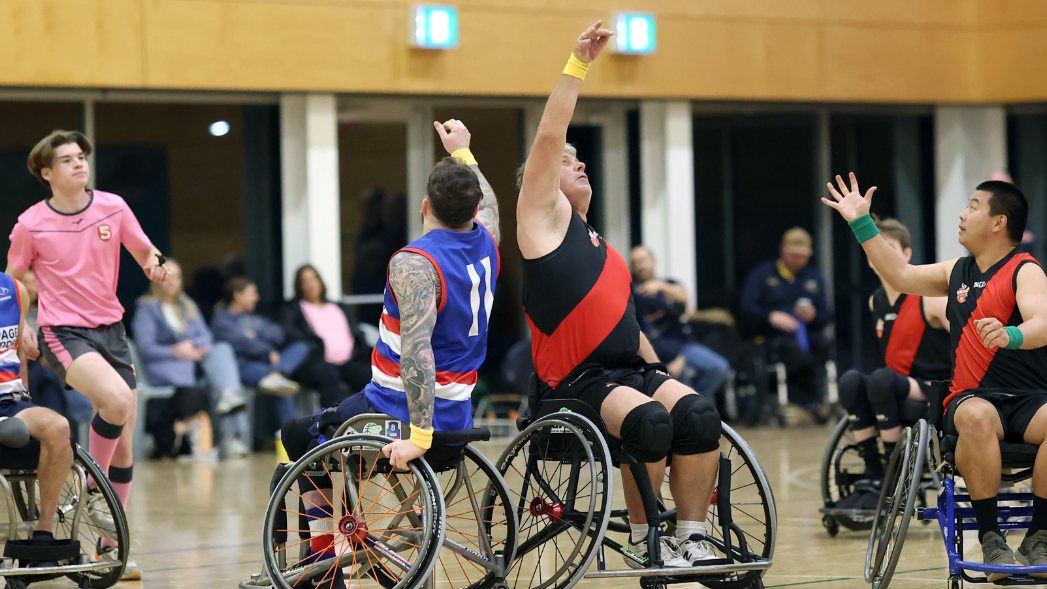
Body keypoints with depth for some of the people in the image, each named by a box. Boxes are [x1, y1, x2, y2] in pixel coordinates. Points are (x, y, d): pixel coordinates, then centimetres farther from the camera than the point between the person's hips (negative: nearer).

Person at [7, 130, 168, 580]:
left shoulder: (112, 207, 1)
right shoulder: (31, 224, -6)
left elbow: (144, 251, 15)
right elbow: (12, 279, 9)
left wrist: (154, 264, -8)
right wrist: (20, 327, -3)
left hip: (110, 329, 5)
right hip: (62, 334, -5)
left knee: (123, 441, 4)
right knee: (117, 399, -31)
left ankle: (110, 548, 17)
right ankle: (93, 492, -9)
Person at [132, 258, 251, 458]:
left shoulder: (188, 306, 27)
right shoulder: (147, 308, 7)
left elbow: (206, 336, 14)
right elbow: (146, 347, -6)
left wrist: (192, 345, -9)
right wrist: (179, 353, -17)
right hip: (164, 368, -5)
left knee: (222, 349, -30)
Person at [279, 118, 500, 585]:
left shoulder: (414, 263, -20)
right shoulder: (486, 242, 2)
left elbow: (417, 348, -32)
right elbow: (487, 203, 28)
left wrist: (418, 434, -35)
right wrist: (462, 152, 42)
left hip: (399, 412, -8)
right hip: (457, 415, 8)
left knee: (299, 437, 14)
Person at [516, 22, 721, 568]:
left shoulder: (601, 247, 28)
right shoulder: (543, 218, 7)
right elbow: (548, 137, -4)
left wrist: (659, 369, 16)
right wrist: (576, 64, -7)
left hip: (633, 369, 6)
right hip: (577, 381, -6)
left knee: (698, 413, -23)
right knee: (649, 419, -33)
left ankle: (692, 538, -19)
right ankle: (642, 540, -18)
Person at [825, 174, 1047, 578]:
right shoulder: (958, 272, 20)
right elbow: (901, 276, 28)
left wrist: (1010, 336, -42)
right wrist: (861, 223, 26)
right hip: (972, 396, 3)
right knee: (977, 417, -35)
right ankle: (990, 538, -29)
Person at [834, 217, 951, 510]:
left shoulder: (929, 299, -12)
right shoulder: (876, 302, 8)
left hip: (935, 394, -6)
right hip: (898, 391, 6)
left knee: (880, 380, -34)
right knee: (851, 381, -24)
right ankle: (872, 476, -19)